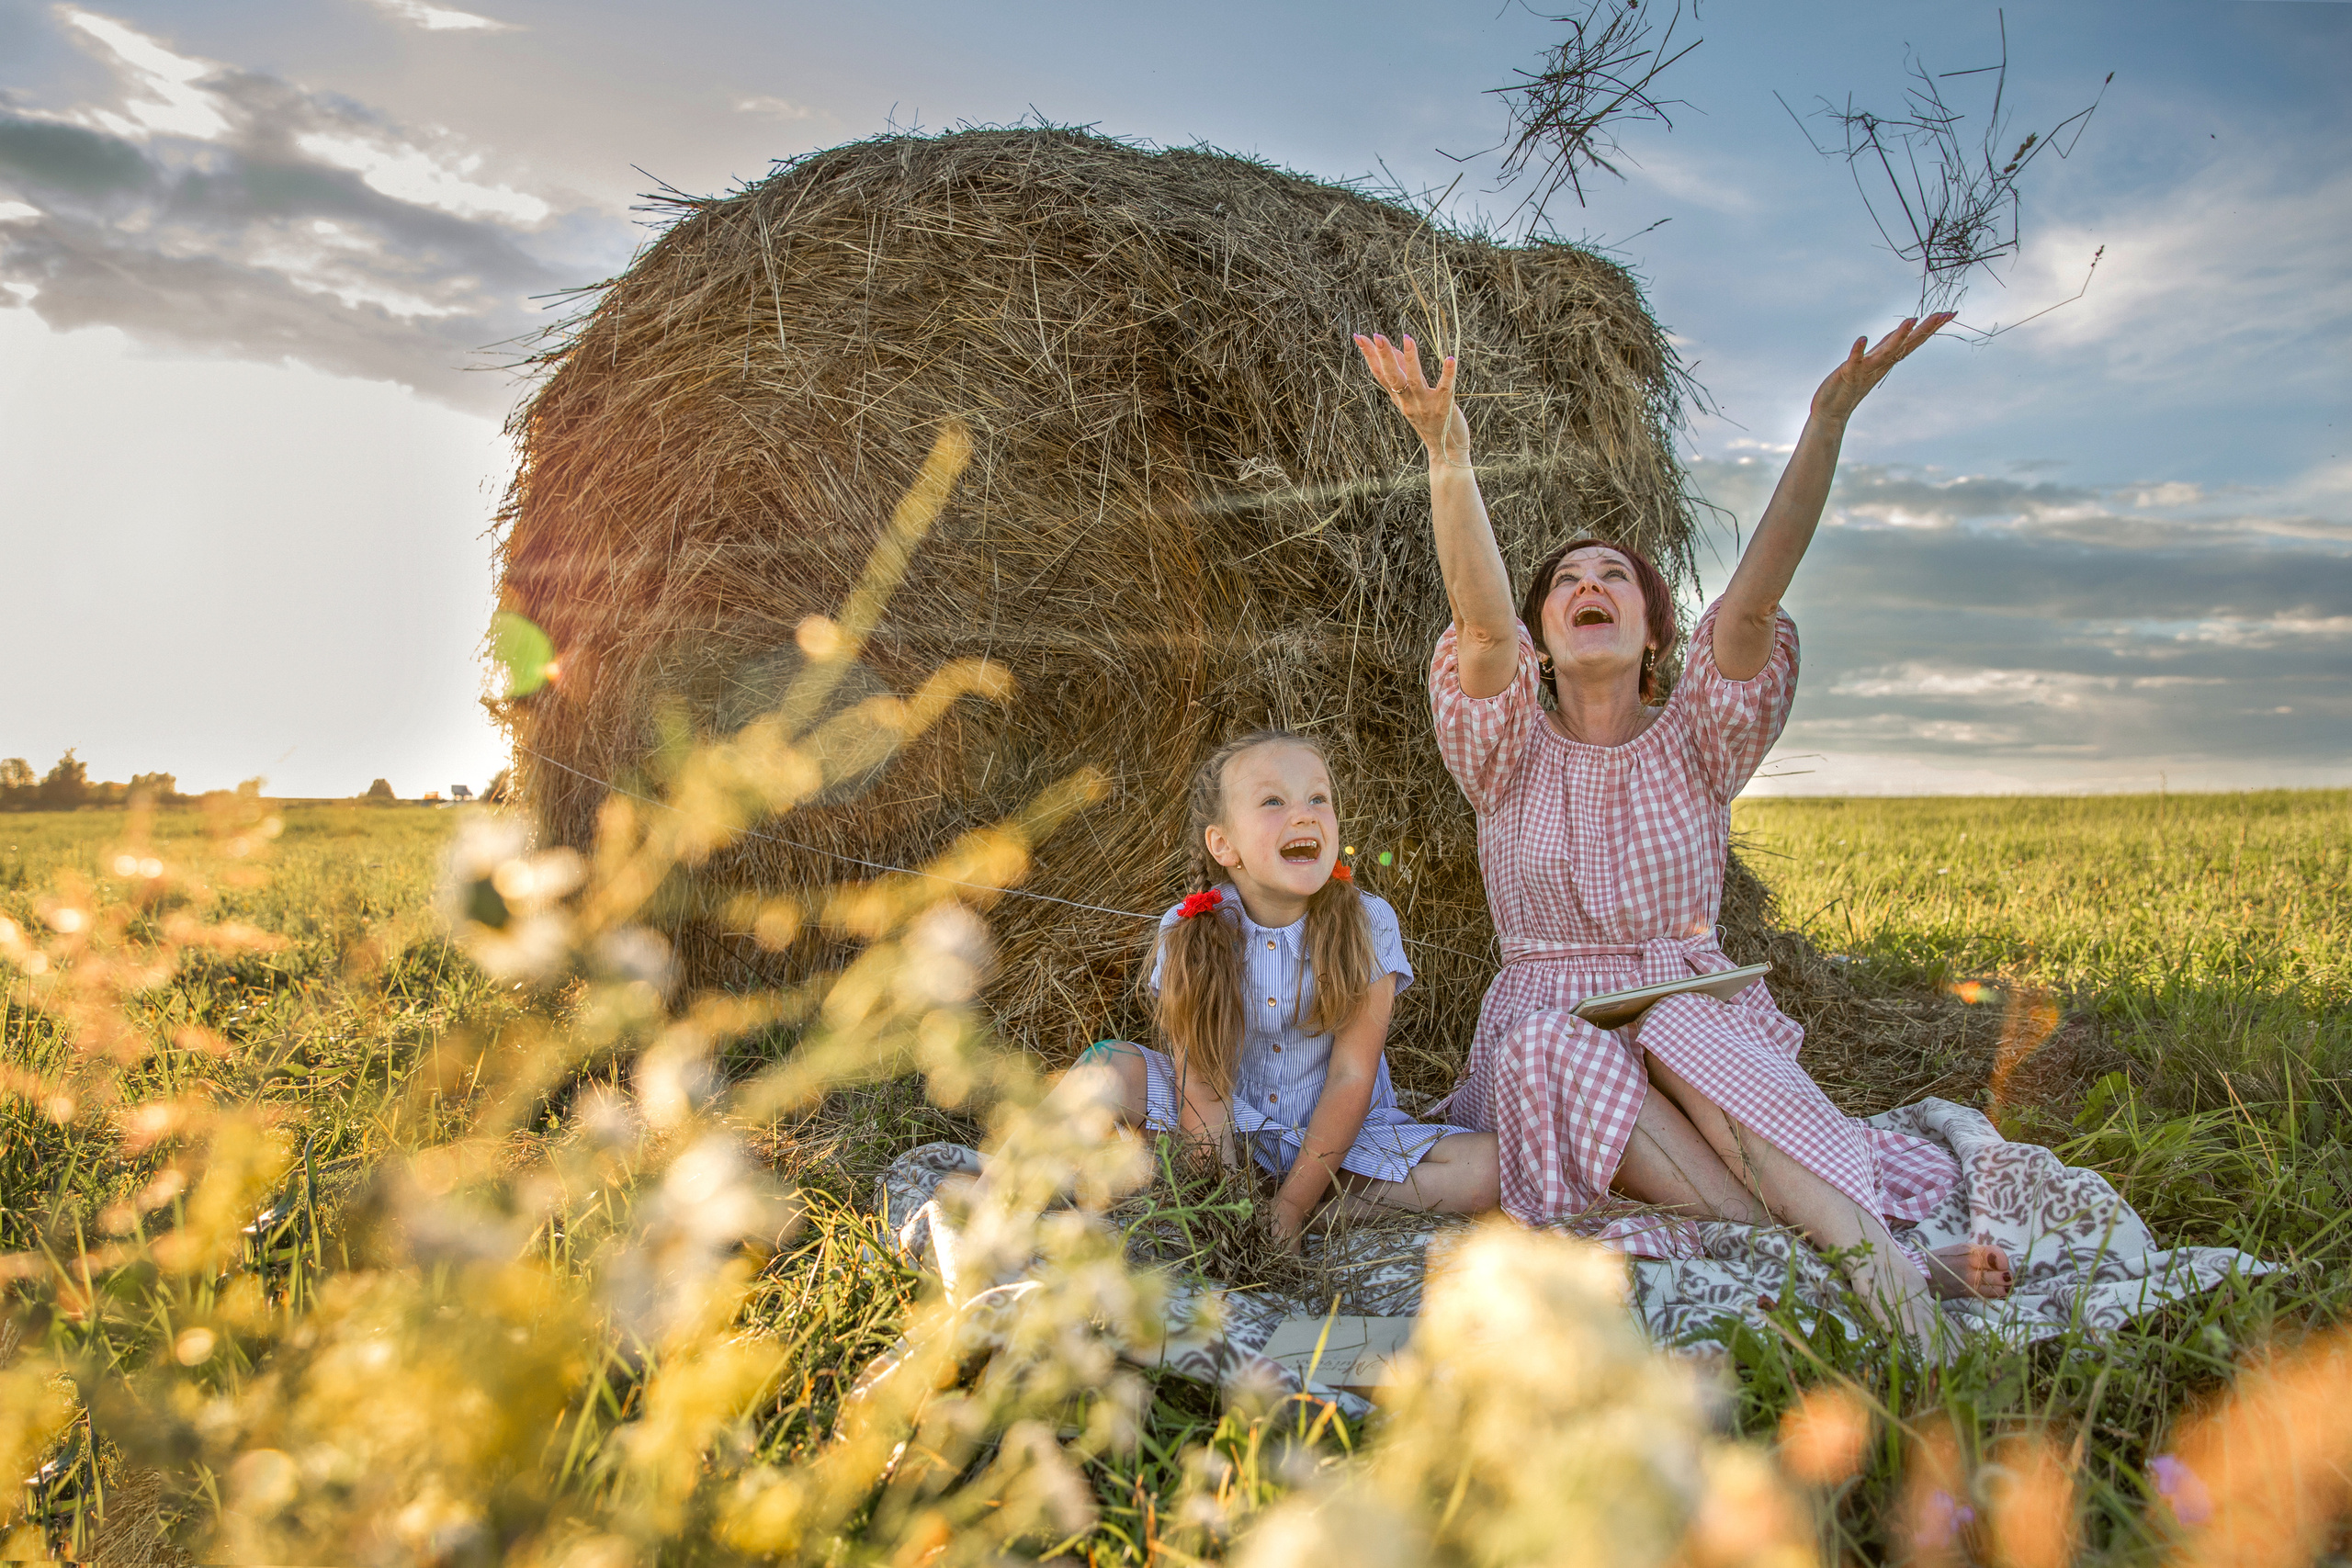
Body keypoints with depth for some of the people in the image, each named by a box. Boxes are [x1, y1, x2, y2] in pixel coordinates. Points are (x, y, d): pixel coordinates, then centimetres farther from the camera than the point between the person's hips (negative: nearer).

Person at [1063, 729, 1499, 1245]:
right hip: (1231, 1124, -1)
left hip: (1332, 1129, 1)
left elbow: (1351, 1077, -16)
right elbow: (1201, 1080, -14)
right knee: (1102, 1074, -25)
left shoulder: (1369, 926, -15)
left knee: (1488, 1168, -23)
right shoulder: (1187, 934, -13)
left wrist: (1293, 1205, -21)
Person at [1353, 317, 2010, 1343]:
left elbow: (1754, 597, -14)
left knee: (1679, 1028, -35)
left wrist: (1826, 422, -28)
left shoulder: (1695, 746, 3)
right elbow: (1481, 620, -19)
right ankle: (1860, 1255, -37)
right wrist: (1447, 454, -37)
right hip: (1551, 1043, 0)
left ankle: (1868, 1243, -41)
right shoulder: (1513, 754, 1)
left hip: (1701, 1020, 0)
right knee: (1562, 1050, -35)